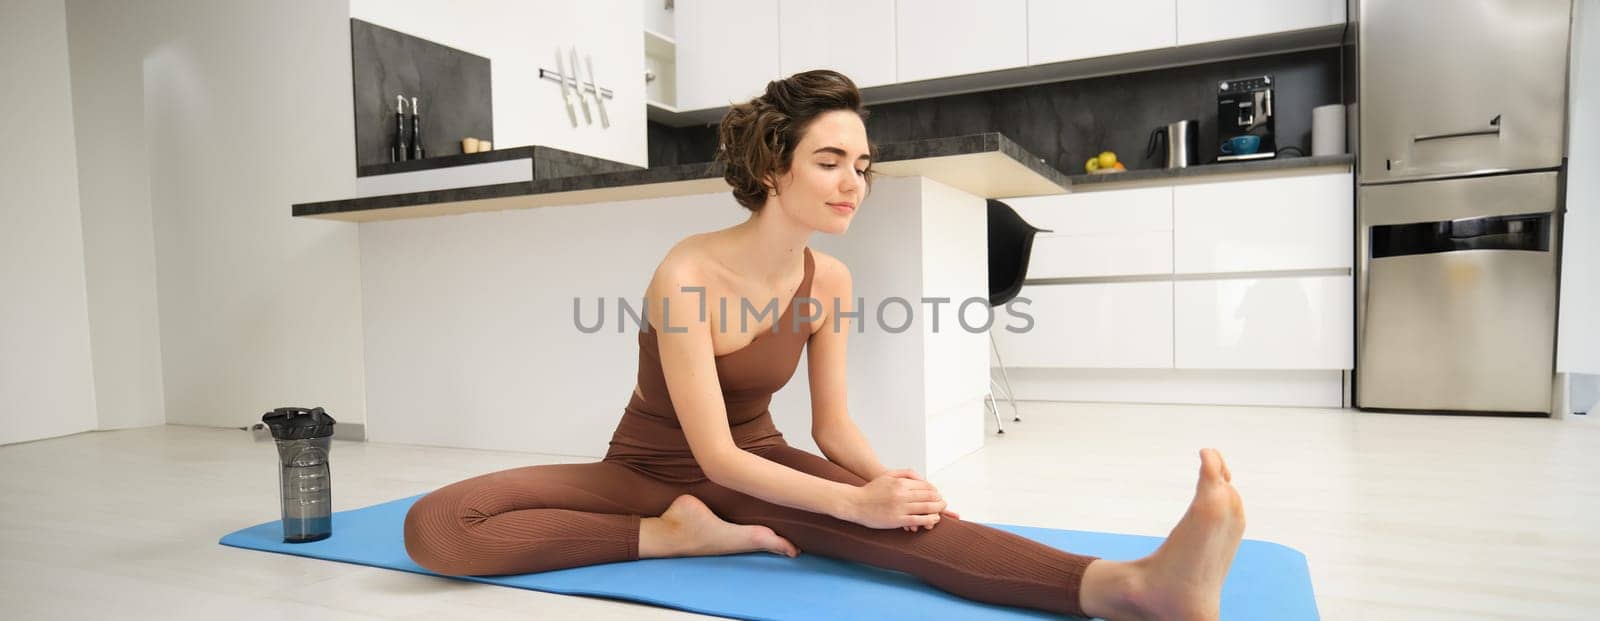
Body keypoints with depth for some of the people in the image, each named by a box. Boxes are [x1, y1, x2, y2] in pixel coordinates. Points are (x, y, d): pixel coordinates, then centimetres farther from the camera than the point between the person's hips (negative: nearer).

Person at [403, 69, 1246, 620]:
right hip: (650, 469, -2)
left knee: (896, 520, -32)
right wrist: (855, 501, -37)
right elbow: (713, 453, -27)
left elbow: (833, 426, -3)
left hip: (757, 465, 3)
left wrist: (885, 480, -25)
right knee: (436, 526, -26)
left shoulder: (830, 280, -8)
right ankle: (673, 535, -28)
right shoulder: (685, 276, -26)